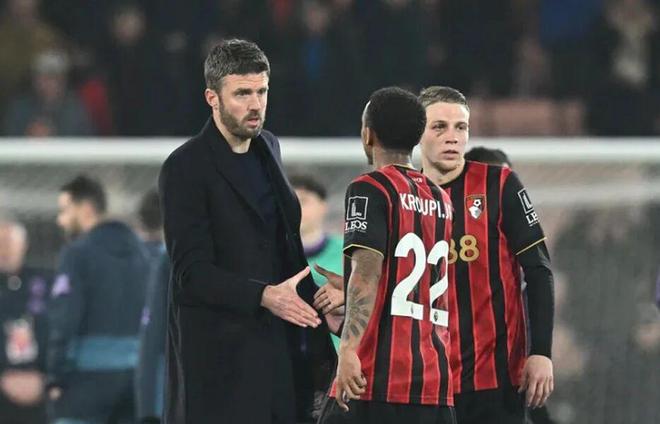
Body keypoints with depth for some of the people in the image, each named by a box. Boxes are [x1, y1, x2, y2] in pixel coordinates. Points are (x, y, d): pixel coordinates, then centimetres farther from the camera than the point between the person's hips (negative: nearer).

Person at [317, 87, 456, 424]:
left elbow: (367, 272, -16)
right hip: (435, 383, 6)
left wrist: (348, 350, -23)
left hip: (379, 377, -6)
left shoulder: (370, 189, -3)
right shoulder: (440, 199, 18)